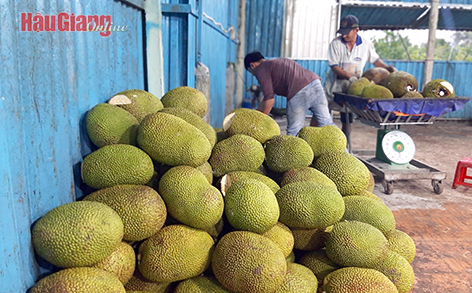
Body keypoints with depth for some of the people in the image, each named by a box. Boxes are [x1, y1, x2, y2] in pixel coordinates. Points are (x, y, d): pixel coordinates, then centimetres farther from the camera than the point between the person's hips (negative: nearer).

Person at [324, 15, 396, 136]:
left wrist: (388, 68, -4)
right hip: (334, 84, -1)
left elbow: (375, 60, 12)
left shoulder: (366, 44, -3)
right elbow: (333, 66, -14)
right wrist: (349, 76, -27)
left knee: (347, 122, 7)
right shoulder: (335, 43, -9)